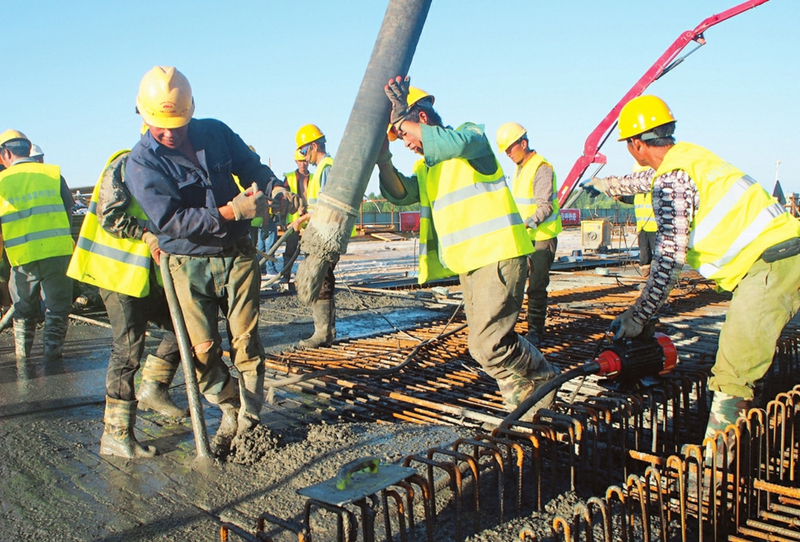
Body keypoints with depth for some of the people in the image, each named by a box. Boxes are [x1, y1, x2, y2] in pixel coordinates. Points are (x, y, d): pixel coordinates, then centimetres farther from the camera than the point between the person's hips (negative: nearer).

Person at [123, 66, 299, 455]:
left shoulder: (215, 132, 2)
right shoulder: (141, 162, -10)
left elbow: (251, 166, 15)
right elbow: (170, 220, -21)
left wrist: (274, 187, -8)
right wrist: (230, 212, -29)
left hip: (238, 255, 2)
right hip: (188, 265, -2)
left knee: (245, 341, 1)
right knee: (202, 350, 0)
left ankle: (250, 420, 15)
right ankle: (230, 413, 22)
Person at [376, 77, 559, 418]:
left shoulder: (471, 135, -3)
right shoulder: (425, 167, 19)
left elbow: (452, 143, -28)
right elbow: (400, 194, 0)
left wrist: (402, 120, -21)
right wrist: (383, 160, -15)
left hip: (498, 254, -9)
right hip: (466, 263, 9)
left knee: (488, 344, -13)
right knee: (486, 343, 11)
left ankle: (542, 378, 11)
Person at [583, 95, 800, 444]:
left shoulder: (672, 181, -12)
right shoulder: (685, 155, 16)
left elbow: (669, 258, -18)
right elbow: (644, 180, 39)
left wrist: (638, 317, -12)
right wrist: (602, 185, 56)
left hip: (769, 264, -10)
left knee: (732, 376, -12)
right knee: (751, 358, 16)